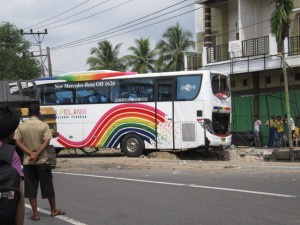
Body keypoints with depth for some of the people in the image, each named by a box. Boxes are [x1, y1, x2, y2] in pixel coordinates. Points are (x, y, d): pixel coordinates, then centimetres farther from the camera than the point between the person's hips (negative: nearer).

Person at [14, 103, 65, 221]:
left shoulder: (21, 126, 0)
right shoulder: (43, 125, -6)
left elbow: (18, 142, -5)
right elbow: (46, 142, -14)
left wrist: (30, 153, -11)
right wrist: (36, 155, -14)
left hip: (28, 162, 2)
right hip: (42, 161, -1)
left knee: (31, 188, 6)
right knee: (48, 187, 10)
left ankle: (35, 214, 7)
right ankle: (54, 210, 21)